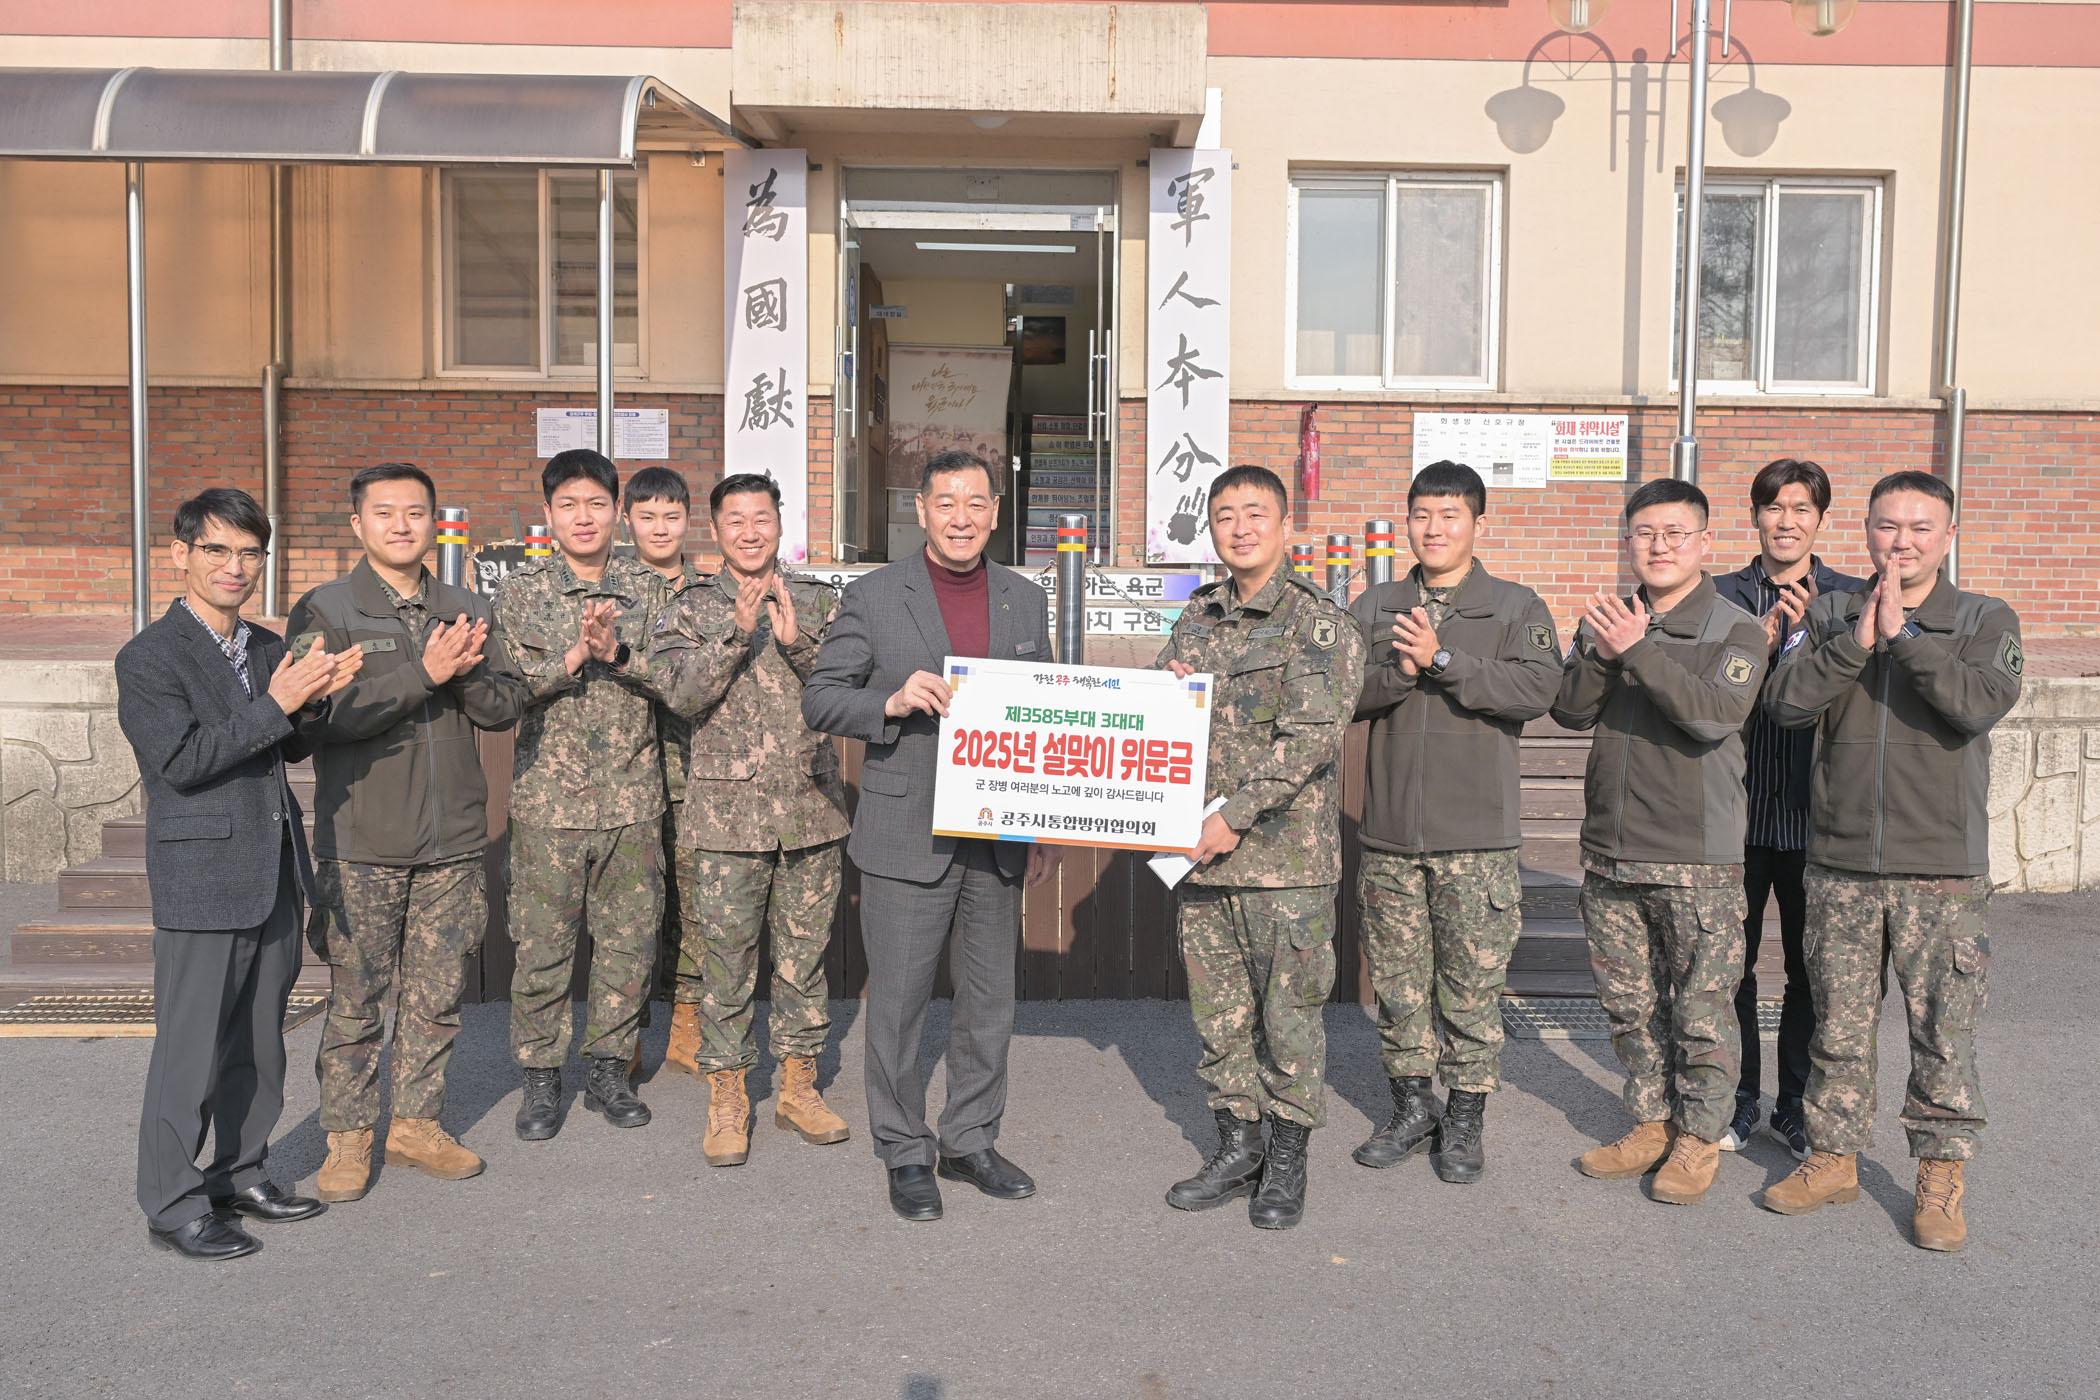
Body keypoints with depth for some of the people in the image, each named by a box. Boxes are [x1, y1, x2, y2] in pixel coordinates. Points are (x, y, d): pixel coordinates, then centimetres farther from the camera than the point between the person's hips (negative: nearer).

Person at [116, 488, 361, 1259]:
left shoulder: (270, 649, 12)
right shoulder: (149, 657, -9)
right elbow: (182, 761, -18)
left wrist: (313, 700, -5)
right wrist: (276, 704, -22)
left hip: (274, 873, 7)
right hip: (200, 882, -7)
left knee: (258, 1042, 16)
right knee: (191, 1049, 0)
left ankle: (241, 1172, 30)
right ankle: (172, 1204, 12)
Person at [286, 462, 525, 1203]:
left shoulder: (467, 611, 10)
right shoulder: (323, 612, -2)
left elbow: (506, 706, 4)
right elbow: (326, 717, -14)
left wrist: (467, 673, -16)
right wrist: (423, 673, -20)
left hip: (453, 839, 4)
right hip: (360, 842, -3)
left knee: (437, 995, 10)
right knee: (355, 999, 4)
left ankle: (417, 1123, 24)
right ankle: (348, 1136, 19)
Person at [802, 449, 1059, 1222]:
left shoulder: (1026, 601, 9)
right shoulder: (873, 596, -3)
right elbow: (819, 700, -3)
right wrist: (893, 701, -21)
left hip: (998, 835, 4)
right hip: (907, 836, -4)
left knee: (991, 999, 12)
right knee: (897, 1001, 4)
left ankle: (970, 1142, 29)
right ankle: (906, 1154, 20)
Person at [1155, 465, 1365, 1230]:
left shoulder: (1321, 624, -7)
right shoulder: (1197, 617, 13)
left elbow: (1307, 737, -16)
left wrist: (1235, 817, -19)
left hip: (1286, 854, -6)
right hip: (1202, 851, 6)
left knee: (1288, 1012, 4)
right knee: (1219, 1011, 13)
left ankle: (1287, 1161, 19)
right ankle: (1237, 1146, 28)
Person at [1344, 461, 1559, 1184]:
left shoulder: (1516, 607, 2)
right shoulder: (1375, 608, 11)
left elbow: (1537, 688, -14)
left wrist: (1442, 659, -20)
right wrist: (1398, 673, -16)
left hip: (1476, 834, -3)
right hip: (1389, 831, 3)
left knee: (1472, 983, 3)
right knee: (1397, 980, 10)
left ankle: (1466, 1121, 18)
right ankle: (1412, 1107, 26)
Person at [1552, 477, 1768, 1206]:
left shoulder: (1736, 631, -3)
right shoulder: (1606, 621, 11)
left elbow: (1717, 714, -20)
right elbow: (1570, 710, 0)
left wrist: (1639, 651, -26)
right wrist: (1601, 654, -18)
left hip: (1697, 857, -4)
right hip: (1610, 851, 5)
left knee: (1701, 1009, 1)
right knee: (1630, 1004, 13)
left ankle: (1699, 1137, 17)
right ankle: (1652, 1124, 27)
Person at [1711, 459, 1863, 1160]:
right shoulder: (1720, 596, 3)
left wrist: (1802, 639, -20)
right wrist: (1762, 645, -19)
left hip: (1816, 815, 0)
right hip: (1736, 808, 0)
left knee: (1811, 969, 9)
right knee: (1731, 963, 8)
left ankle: (1796, 1104, 24)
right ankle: (1739, 1097, 24)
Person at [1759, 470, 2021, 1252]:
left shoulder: (1985, 621, 2)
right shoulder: (1830, 617, 7)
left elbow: (1982, 704, -17)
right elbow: (1787, 704, -7)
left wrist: (1903, 632, -18)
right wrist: (1857, 640, -16)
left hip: (1940, 868, -2)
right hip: (1840, 864, 2)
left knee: (1944, 1032, 4)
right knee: (1838, 1026, 11)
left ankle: (1941, 1179, 19)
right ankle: (1834, 1158, 25)